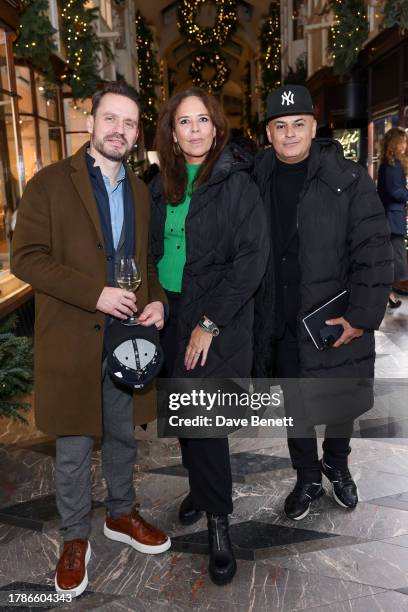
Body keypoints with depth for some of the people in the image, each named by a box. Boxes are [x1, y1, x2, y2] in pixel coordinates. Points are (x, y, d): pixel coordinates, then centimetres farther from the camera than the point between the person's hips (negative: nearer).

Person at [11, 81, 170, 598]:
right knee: (74, 449, 8)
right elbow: (26, 257, -10)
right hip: (72, 341, -4)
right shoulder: (50, 183, -4)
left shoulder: (141, 192, 12)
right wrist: (95, 293, -19)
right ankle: (75, 539, 29)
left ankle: (121, 515, 40)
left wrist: (157, 299, -2)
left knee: (123, 437, 18)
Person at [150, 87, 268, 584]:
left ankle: (217, 520, 16)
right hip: (169, 315, 5)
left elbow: (252, 258, -14)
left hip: (216, 321, -5)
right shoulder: (162, 185, 8)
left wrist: (209, 323, -17)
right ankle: (200, 488, 36)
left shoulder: (236, 182, -8)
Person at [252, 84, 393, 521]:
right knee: (295, 404, 15)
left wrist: (362, 316, -16)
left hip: (337, 320, -2)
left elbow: (374, 253, -10)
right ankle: (307, 478, 38)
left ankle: (336, 463, 44)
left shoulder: (348, 180, -8)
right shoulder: (256, 180, 2)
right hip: (280, 324, 2)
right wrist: (251, 313, 2)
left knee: (343, 401, 13)